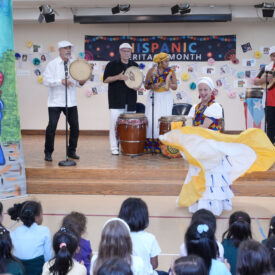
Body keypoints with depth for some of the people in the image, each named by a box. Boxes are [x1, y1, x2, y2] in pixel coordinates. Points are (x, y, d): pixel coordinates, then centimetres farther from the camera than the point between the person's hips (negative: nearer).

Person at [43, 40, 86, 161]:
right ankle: (48, 153, 7)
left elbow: (76, 82, 15)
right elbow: (46, 80, -11)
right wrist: (61, 81, -22)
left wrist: (80, 82, -9)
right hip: (55, 101, -4)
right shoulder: (52, 64, -2)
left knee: (75, 127, 4)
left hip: (71, 102, 4)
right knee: (52, 127, -6)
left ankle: (71, 151, 19)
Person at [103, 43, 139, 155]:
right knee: (115, 123, -7)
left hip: (130, 100, 4)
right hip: (116, 100, -4)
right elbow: (105, 79, -3)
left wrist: (137, 86, 0)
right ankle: (114, 147, -1)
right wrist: (118, 77, -17)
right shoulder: (112, 65, 2)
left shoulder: (135, 66, 15)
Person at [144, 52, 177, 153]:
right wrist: (153, 86, -17)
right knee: (151, 120, -5)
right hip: (153, 98, 0)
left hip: (166, 98, 0)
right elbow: (146, 86, 3)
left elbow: (175, 87, 3)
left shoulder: (171, 71, 1)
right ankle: (149, 146, 1)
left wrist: (170, 85, -19)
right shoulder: (151, 71, -2)